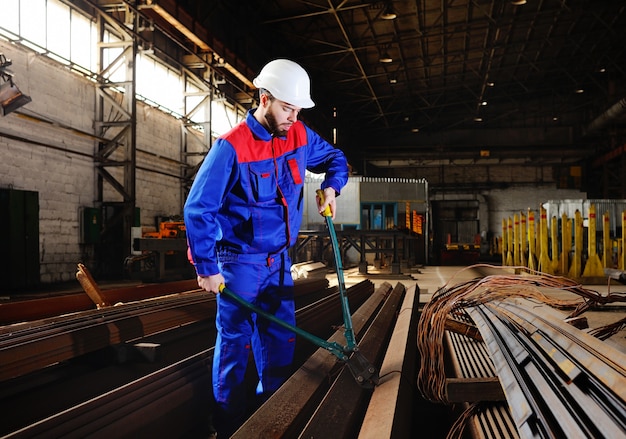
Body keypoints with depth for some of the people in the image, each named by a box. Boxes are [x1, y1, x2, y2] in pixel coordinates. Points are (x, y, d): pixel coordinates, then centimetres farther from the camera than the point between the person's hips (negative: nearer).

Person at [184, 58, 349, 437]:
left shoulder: (299, 136, -1)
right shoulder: (232, 146, -20)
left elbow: (335, 158, 17)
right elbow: (198, 209, -17)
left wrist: (331, 186, -5)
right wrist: (207, 268, -18)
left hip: (279, 259, 6)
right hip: (240, 261, -6)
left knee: (280, 340, 13)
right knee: (235, 342, 2)